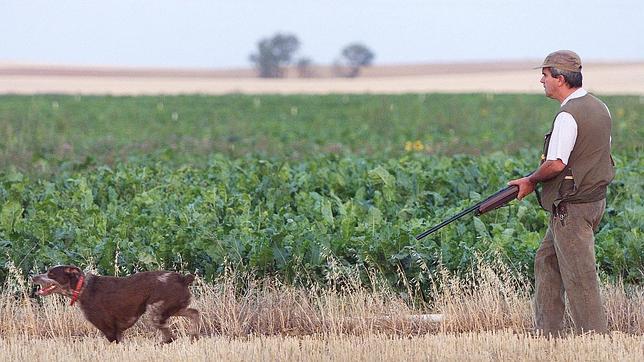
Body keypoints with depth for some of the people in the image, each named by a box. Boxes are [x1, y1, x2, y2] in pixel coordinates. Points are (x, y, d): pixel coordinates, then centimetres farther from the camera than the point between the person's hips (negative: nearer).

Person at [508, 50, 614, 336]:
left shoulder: (569, 115, -20)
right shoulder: (599, 108, 10)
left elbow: (556, 164, -26)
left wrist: (530, 181, -7)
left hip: (571, 207, -10)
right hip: (594, 200, 10)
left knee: (579, 278, -4)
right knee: (547, 260, 18)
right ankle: (546, 333, 21)